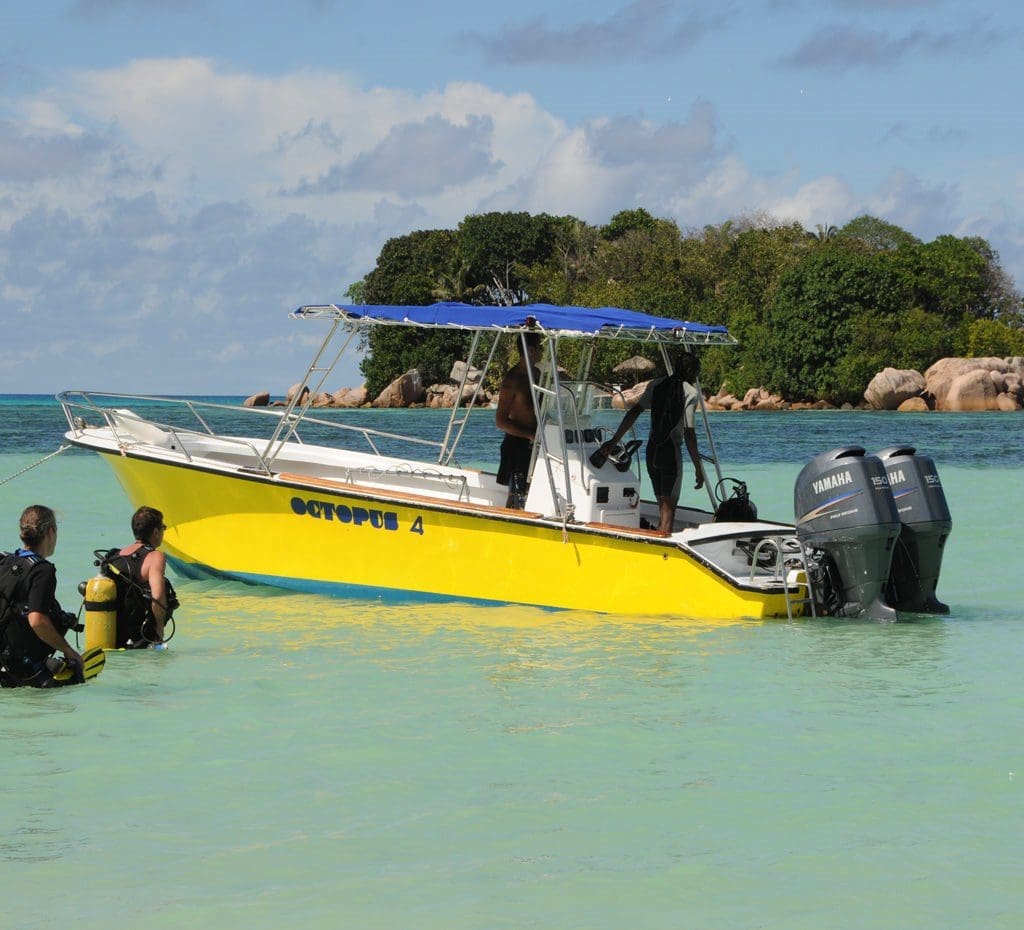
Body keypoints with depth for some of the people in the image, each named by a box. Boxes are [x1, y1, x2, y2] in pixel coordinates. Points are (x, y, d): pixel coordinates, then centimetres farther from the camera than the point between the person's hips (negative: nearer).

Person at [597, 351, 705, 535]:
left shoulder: (657, 385, 7)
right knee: (668, 509, -3)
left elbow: (634, 412, -2)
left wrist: (614, 441, -1)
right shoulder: (690, 393, -8)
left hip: (652, 450, 6)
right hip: (671, 452, -6)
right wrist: (698, 468, -9)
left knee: (663, 505, 18)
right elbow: (689, 434, -13)